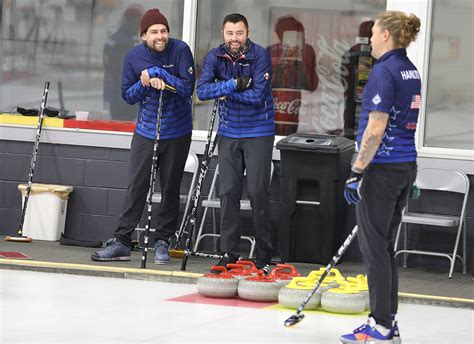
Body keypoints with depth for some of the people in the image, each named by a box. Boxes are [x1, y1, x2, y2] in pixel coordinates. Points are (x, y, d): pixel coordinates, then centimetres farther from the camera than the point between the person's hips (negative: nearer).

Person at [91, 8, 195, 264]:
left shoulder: (180, 51, -11)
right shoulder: (134, 56, -3)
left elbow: (187, 88, -17)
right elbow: (127, 95, 3)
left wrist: (157, 73, -23)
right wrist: (144, 84, -16)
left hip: (177, 133, -1)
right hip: (145, 131, 2)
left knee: (170, 188, 6)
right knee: (136, 186, -2)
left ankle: (162, 242, 15)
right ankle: (121, 242, 0)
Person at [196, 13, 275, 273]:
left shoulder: (260, 56, -14)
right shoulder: (215, 57, -3)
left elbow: (257, 95, -21)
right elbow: (202, 91, -15)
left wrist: (224, 91, -15)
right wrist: (234, 84, -24)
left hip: (258, 132, -4)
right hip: (228, 132, 4)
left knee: (258, 192, -5)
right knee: (228, 192, 3)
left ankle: (264, 256, 2)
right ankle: (228, 253, 9)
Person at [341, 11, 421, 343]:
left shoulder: (384, 71, -15)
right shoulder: (411, 71, 12)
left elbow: (376, 128, -20)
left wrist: (357, 170, -17)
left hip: (382, 168, -9)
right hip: (406, 165, 9)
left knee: (374, 246, -2)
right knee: (384, 245, 14)